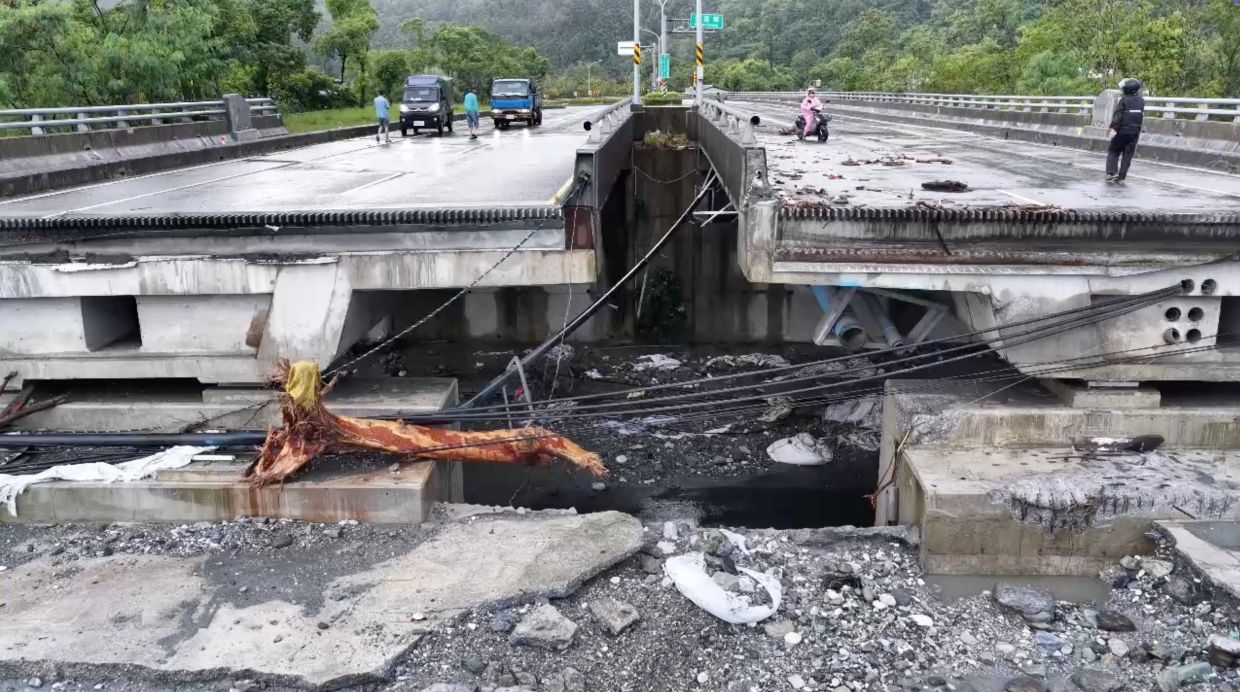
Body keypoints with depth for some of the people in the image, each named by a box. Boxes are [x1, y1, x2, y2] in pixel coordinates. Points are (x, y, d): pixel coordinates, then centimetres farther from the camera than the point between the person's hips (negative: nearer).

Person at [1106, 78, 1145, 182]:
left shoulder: (1123, 99, -9)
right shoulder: (1141, 101, 8)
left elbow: (1118, 115, -17)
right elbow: (1142, 116, 15)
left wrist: (1113, 128, -21)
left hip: (1122, 130, -4)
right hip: (1135, 131, 4)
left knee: (1113, 151, 7)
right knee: (1128, 155, 6)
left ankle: (1111, 172, -8)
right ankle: (1121, 176, 2)